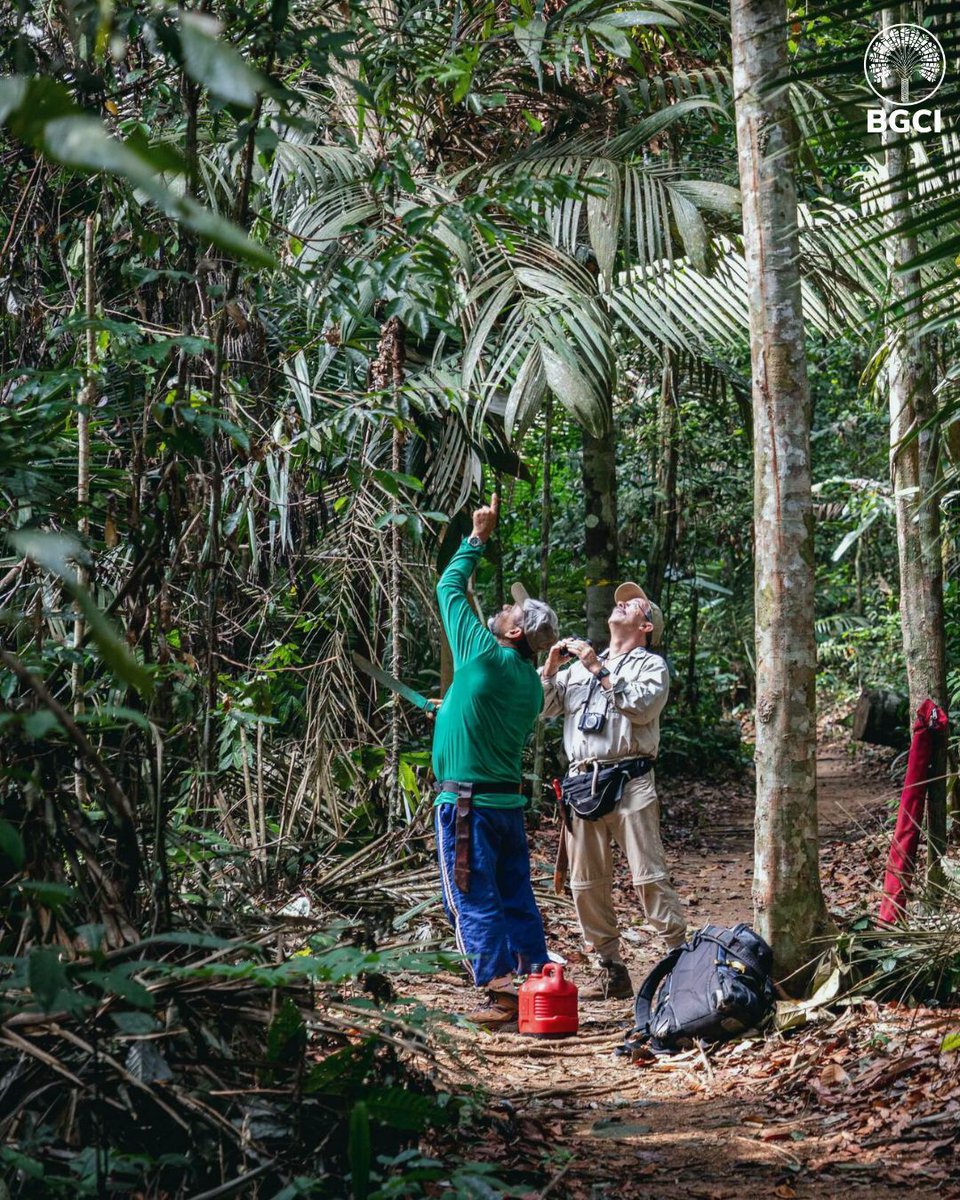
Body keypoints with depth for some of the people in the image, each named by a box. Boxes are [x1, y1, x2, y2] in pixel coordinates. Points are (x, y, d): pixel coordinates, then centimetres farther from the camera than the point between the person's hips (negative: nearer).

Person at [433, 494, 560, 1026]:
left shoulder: (484, 655, -12)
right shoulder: (531, 682, 8)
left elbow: (449, 587, -2)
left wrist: (478, 538, 7)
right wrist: (452, 708, 32)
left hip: (467, 802, -7)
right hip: (509, 800, 7)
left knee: (473, 902, -2)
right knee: (516, 898, 12)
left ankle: (502, 994, -3)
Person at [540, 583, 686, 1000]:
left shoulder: (651, 665, 9)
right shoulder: (579, 665, 24)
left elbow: (642, 706, -11)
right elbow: (541, 708, 18)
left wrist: (599, 670, -11)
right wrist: (551, 667, 4)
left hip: (629, 782, -5)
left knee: (650, 878, -10)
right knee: (586, 884, 4)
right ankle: (611, 971, 12)